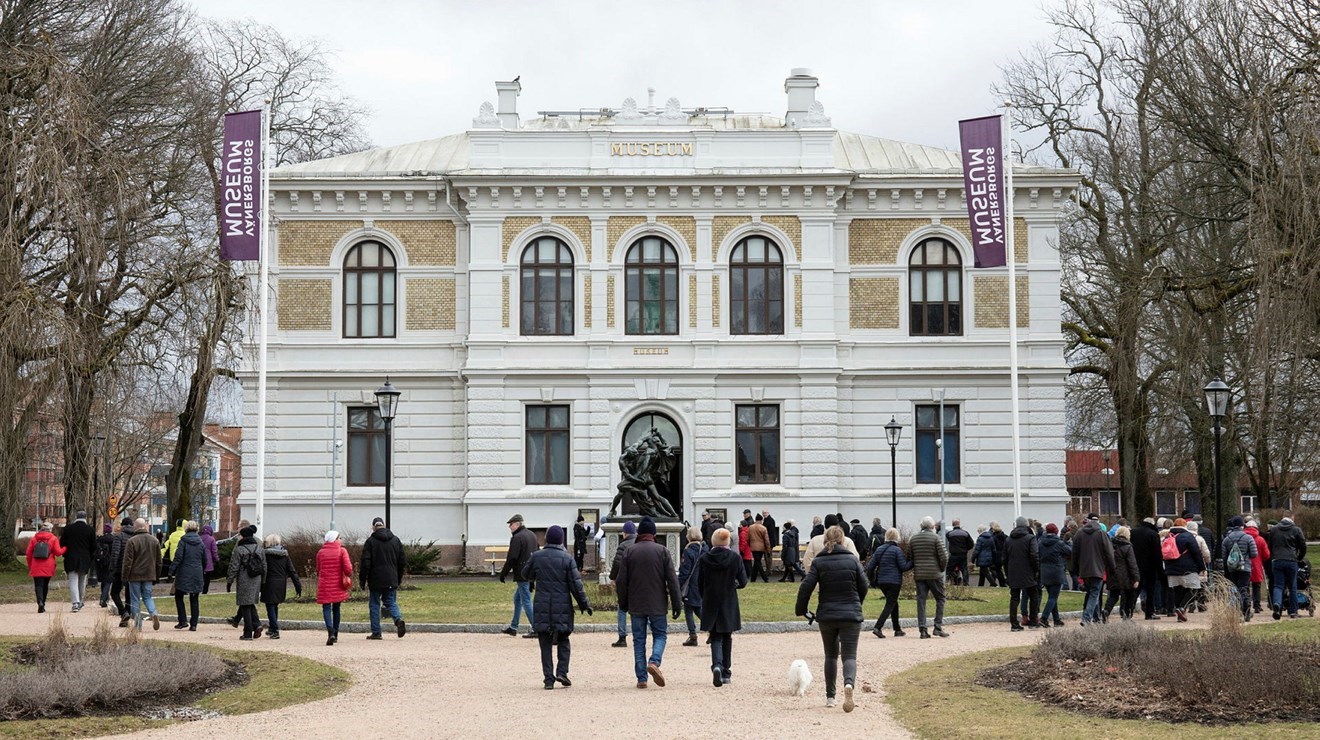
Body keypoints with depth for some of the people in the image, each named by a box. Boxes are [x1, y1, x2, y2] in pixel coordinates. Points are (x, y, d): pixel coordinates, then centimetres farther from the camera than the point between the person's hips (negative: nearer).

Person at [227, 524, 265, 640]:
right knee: (251, 603, 18)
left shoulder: (239, 549, -10)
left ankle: (248, 633, 1)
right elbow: (264, 565, 12)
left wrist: (229, 582, -1)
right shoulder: (258, 548, 9)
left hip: (244, 581, -5)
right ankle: (257, 625, -1)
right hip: (256, 581, 5)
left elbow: (234, 568, -9)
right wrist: (263, 581, 18)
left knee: (245, 605, 0)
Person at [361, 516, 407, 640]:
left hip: (376, 580, -4)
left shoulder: (370, 541, -8)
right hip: (391, 580, 4)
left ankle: (376, 633, 6)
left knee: (374, 604, 7)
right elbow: (402, 561, 11)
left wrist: (363, 580, -3)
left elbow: (365, 563, -10)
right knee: (391, 602, 13)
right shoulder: (395, 540, 7)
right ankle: (398, 619, -16)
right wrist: (399, 578, 19)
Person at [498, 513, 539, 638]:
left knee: (526, 601, -5)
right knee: (517, 599, 20)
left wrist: (503, 573, -9)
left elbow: (511, 558, -18)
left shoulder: (517, 538, -16)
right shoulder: (532, 535, 13)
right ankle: (513, 627, 26)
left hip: (522, 575, -10)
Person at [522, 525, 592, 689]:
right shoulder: (567, 559, -5)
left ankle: (548, 678, 2)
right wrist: (584, 604, 6)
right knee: (563, 642, 15)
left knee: (545, 644, 5)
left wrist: (531, 582, 38)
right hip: (562, 606, 0)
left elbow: (525, 575, 15)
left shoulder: (536, 557, -1)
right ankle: (562, 671, 0)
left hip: (542, 607, 1)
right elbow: (576, 584, -5)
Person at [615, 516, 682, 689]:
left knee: (639, 639, 7)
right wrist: (676, 603, 2)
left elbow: (621, 580, 0)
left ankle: (641, 678, 4)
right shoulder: (662, 551, -2)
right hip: (657, 604, -1)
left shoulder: (630, 552, 0)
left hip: (636, 605, 1)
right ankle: (654, 661, -14)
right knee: (660, 634, 13)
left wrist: (623, 603, 12)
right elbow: (672, 579, -4)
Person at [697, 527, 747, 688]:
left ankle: (717, 665, -20)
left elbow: (699, 584, 1)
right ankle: (726, 672, 18)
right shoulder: (735, 558, -8)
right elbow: (743, 581, -6)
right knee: (727, 637, 15)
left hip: (710, 604, 0)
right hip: (729, 604, 0)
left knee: (715, 638, 6)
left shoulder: (704, 558, -5)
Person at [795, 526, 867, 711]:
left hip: (826, 616, 1)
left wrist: (801, 610, 4)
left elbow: (806, 587, -8)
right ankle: (849, 683, -32)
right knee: (849, 655, -1)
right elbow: (863, 586, 4)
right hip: (851, 616, -1)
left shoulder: (818, 562, -2)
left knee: (831, 655, 18)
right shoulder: (853, 560, 0)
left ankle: (830, 696, 19)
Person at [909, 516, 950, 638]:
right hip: (934, 574, -4)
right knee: (940, 599, 8)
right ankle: (938, 627, 1)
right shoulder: (936, 538, -7)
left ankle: (922, 629, 0)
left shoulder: (913, 539, 7)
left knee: (921, 601, 4)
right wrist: (942, 569, 4)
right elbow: (944, 557, -11)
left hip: (919, 575, 4)